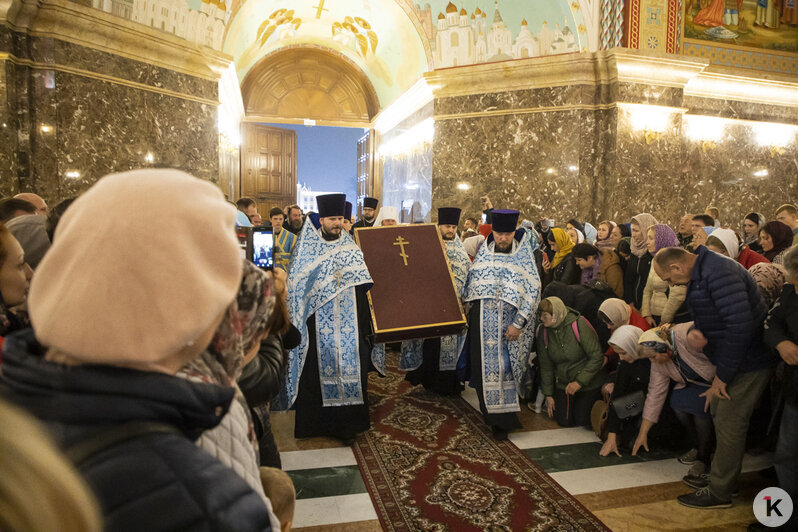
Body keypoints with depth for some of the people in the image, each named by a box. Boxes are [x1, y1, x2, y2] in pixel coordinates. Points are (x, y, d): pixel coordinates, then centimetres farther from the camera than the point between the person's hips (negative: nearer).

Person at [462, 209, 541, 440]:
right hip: (482, 320, 4)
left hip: (507, 321, -3)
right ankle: (489, 410, 26)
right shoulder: (484, 252, 6)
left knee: (501, 367, -4)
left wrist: (518, 323, -13)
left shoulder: (523, 256, -4)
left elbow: (533, 291, -8)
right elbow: (471, 281, 14)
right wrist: (467, 308, 8)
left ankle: (503, 419, 9)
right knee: (483, 365, 8)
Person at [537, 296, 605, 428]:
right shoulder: (543, 331, -8)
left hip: (588, 383, -4)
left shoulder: (579, 325, -22)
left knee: (582, 421, -3)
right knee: (564, 421, -1)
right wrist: (548, 394, 2)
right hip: (563, 383, 4)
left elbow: (597, 357, -20)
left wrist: (579, 382, -23)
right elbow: (545, 366, 1)